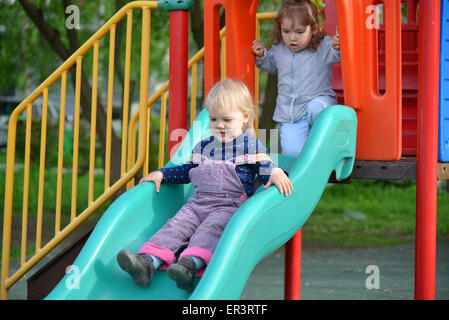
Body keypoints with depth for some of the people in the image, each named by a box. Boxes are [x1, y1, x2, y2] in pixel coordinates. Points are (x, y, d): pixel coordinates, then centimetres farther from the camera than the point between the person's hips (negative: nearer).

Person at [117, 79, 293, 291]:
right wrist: (161, 174, 27)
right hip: (198, 202, 5)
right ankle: (148, 262, -38)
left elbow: (266, 170, 0)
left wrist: (277, 173, -23)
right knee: (176, 225, -19)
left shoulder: (251, 146, 7)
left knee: (209, 229, -33)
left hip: (231, 205, -5)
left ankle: (190, 265, -57)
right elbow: (187, 170, 35)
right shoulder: (203, 147, 22)